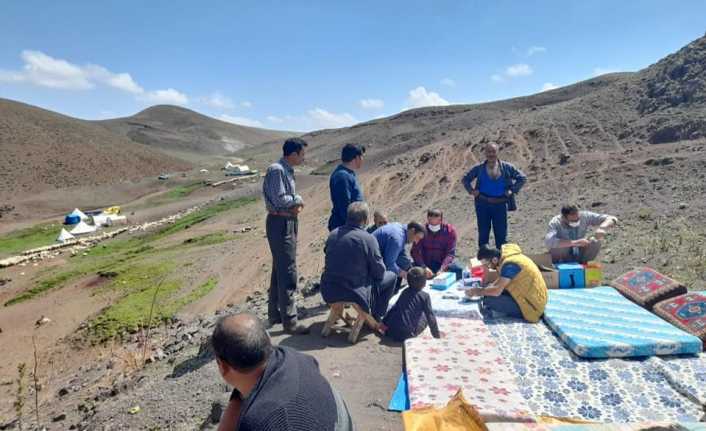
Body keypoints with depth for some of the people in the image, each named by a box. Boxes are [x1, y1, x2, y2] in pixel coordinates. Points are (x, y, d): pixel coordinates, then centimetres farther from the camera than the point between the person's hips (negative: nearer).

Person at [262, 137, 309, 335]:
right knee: (288, 273, -6)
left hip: (288, 223, 10)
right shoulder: (276, 170, -16)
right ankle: (289, 322, 2)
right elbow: (280, 200, -24)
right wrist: (298, 199, -7)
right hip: (280, 224, -10)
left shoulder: (287, 170, 13)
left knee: (279, 270, 17)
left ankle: (275, 314, 31)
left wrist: (296, 205, -5)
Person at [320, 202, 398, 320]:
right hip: (355, 295, -6)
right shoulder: (368, 239, -17)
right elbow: (379, 272, -9)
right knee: (391, 276, 14)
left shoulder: (333, 234, 0)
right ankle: (376, 317, 24)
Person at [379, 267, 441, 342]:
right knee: (425, 317, 16)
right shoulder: (425, 296, 2)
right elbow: (430, 316, 2)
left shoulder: (405, 292, 16)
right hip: (408, 332, -4)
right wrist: (436, 334, 12)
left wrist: (384, 323, 24)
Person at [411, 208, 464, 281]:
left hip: (444, 262, 0)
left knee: (459, 269, -29)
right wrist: (424, 267, -30)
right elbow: (415, 251, -15)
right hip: (426, 263, 0)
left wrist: (442, 269, -30)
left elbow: (450, 253, -14)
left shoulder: (450, 230, -9)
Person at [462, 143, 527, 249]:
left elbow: (522, 178, 9)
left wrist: (512, 190, -1)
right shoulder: (479, 168, 5)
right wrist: (471, 191, 2)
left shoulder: (507, 167, 3)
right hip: (483, 205, 1)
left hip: (500, 205, 0)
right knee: (483, 233, 7)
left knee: (501, 233, 4)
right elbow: (465, 179, 16)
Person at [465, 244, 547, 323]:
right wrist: (484, 290, 4)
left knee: (488, 299, -21)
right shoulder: (505, 256, 3)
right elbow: (501, 281, 16)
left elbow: (497, 291, -28)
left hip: (531, 305, -9)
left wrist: (479, 292, -12)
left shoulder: (509, 264, -24)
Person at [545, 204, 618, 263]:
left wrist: (602, 228, -37)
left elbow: (612, 219, -16)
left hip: (579, 256, 3)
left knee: (595, 242, -22)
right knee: (561, 245, -34)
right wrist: (575, 242, -48)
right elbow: (548, 242, -45)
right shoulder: (555, 222, -27)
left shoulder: (584, 216, -17)